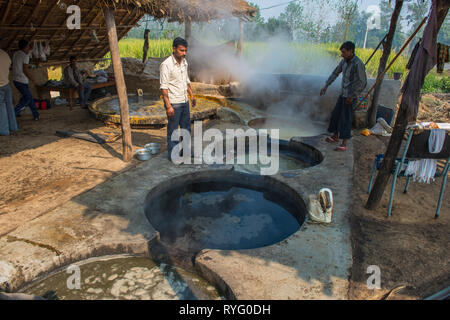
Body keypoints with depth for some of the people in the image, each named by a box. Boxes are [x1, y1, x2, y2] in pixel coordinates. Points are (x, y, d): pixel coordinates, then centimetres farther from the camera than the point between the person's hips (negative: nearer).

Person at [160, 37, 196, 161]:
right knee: (173, 130, 3)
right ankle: (173, 155, 16)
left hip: (184, 102, 8)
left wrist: (191, 95, 17)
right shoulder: (166, 65, -17)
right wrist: (168, 106, -22)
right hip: (173, 103, -8)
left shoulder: (184, 62, 7)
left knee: (186, 128, 17)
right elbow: (164, 87, -18)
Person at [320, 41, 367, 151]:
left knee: (345, 119, -8)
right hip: (343, 94, 8)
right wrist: (326, 86, 16)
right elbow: (335, 73, 17)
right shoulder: (344, 61, 4)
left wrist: (352, 97, -20)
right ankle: (335, 136, 33)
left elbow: (363, 83, -20)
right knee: (336, 114, 16)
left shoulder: (358, 64, -20)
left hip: (351, 96, -8)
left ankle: (344, 144, -3)